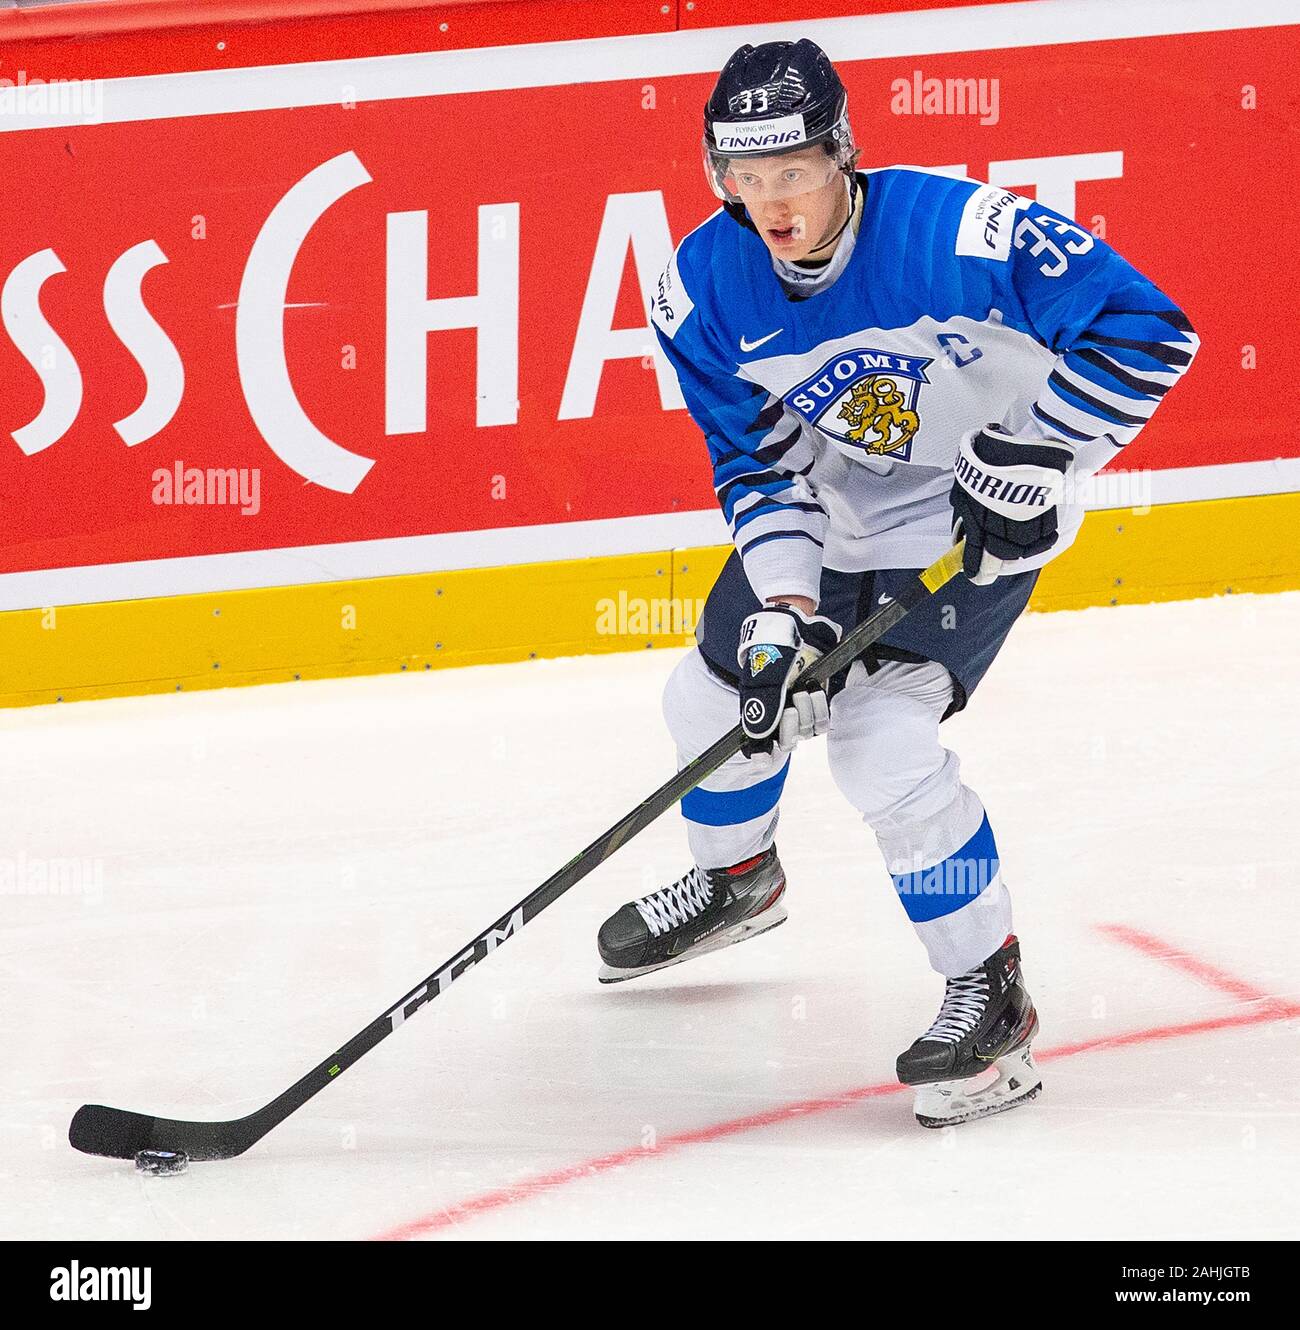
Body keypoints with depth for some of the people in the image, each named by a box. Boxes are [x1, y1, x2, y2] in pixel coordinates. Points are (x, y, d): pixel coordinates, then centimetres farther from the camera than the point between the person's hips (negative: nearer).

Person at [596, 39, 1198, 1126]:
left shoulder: (959, 232, -33)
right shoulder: (708, 288, -16)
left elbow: (1145, 329, -28)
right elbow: (755, 462, -7)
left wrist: (1030, 454, -28)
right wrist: (782, 608, -20)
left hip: (977, 519, -6)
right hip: (829, 516, 6)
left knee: (884, 745, -21)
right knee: (720, 690, 19)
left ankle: (991, 996, -5)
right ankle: (736, 880, 53)